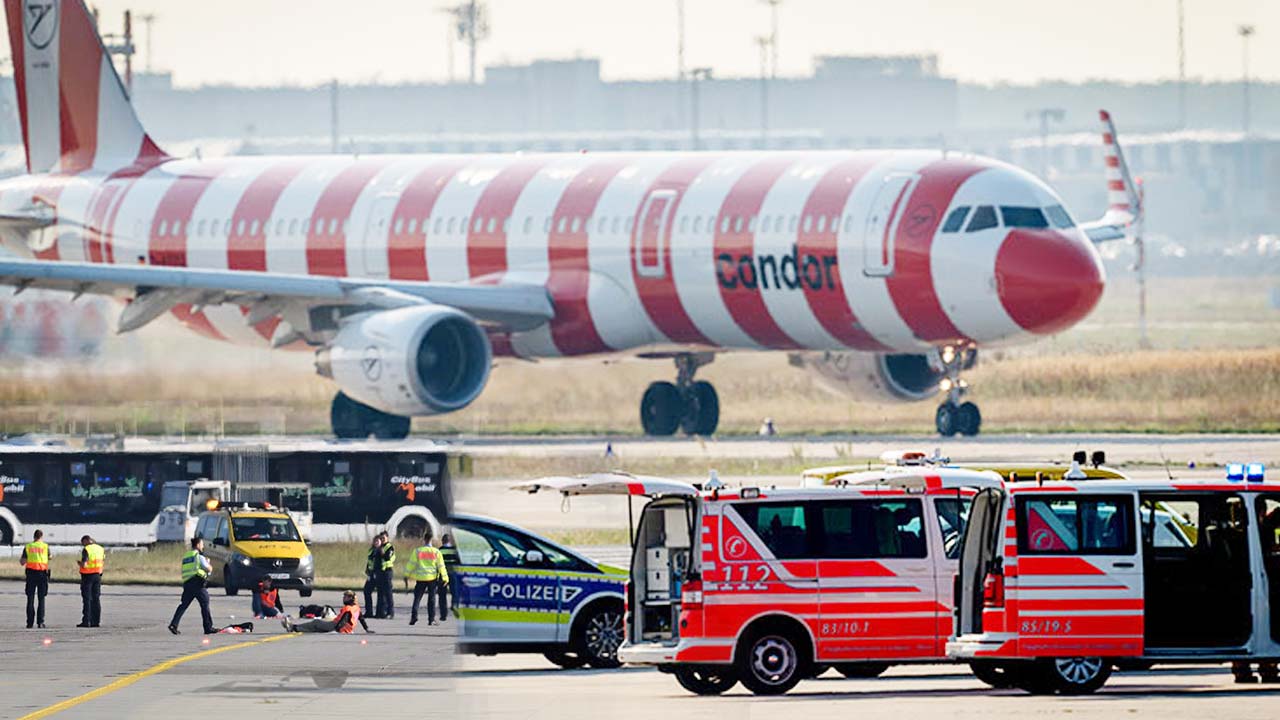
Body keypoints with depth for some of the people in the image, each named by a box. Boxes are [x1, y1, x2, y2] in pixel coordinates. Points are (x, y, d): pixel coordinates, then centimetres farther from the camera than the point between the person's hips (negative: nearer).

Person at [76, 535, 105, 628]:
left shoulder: (86, 550, -14)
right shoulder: (101, 549, 7)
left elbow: (84, 565, -21)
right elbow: (103, 563, 13)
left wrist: (79, 563, 0)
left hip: (87, 576, -6)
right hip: (97, 575, 6)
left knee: (87, 599, -3)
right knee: (96, 599, 10)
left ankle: (86, 621, -6)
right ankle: (96, 621, 9)